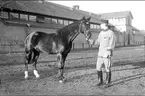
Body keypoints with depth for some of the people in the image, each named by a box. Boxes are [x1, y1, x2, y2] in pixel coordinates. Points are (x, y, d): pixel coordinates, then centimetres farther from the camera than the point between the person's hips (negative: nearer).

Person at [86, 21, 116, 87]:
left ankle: (107, 82, 18)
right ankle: (100, 81, 24)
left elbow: (112, 44, -14)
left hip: (107, 55, -7)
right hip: (100, 54, 7)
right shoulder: (101, 33, 13)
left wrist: (109, 52, -24)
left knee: (107, 69, 3)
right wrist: (89, 40, 10)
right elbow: (97, 42, 19)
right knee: (98, 68, 9)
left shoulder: (111, 33, -9)